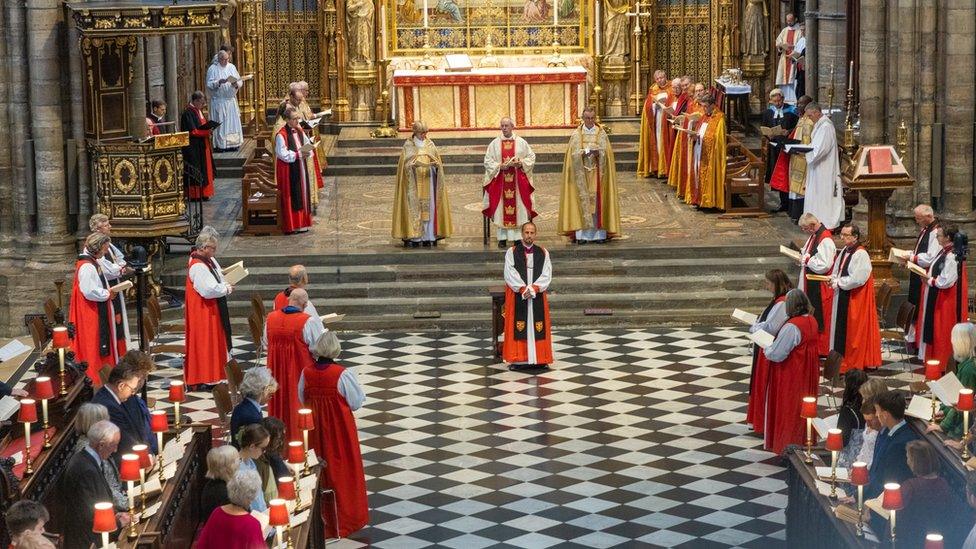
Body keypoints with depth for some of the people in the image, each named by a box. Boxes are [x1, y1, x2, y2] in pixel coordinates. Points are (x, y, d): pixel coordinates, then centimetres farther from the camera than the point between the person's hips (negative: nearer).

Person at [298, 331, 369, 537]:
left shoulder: (306, 373, -11)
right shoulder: (343, 374, -22)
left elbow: (302, 399, 3)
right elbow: (356, 402, -14)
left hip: (315, 428, 4)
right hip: (339, 428, -3)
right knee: (342, 469, 11)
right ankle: (345, 515, 22)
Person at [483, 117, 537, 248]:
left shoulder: (521, 142, 5)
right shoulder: (494, 143, 5)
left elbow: (531, 157, 6)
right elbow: (487, 161, 3)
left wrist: (521, 163, -11)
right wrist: (499, 166, -13)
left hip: (518, 180, 0)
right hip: (500, 180, 0)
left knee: (518, 208, -2)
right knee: (501, 209, -2)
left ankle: (518, 237, 1)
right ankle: (502, 238, 3)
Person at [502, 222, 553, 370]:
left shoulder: (543, 253, 7)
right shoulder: (511, 252, 2)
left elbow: (546, 275, -1)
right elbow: (510, 274, -6)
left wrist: (534, 288, -15)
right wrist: (523, 289, -17)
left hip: (537, 296, 2)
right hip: (517, 296, -2)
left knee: (537, 326, 1)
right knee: (518, 327, -4)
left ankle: (539, 358, 5)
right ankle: (517, 359, -2)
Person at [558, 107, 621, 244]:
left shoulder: (601, 134, 6)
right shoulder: (576, 134, 4)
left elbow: (605, 153, -4)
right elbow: (574, 154, -6)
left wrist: (597, 152, -24)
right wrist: (586, 151, -22)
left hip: (597, 172, 1)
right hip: (581, 173, -1)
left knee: (597, 200, -3)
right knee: (583, 200, -5)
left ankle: (599, 232, -1)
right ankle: (582, 234, -6)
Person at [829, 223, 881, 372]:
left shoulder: (861, 254, -17)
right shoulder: (844, 251, 9)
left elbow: (858, 279, -22)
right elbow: (836, 271, 19)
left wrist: (838, 283, -13)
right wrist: (833, 279, -3)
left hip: (856, 300, -8)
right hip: (842, 297, 8)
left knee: (854, 331, -2)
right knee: (841, 328, 11)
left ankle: (856, 362, 7)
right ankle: (842, 359, 18)